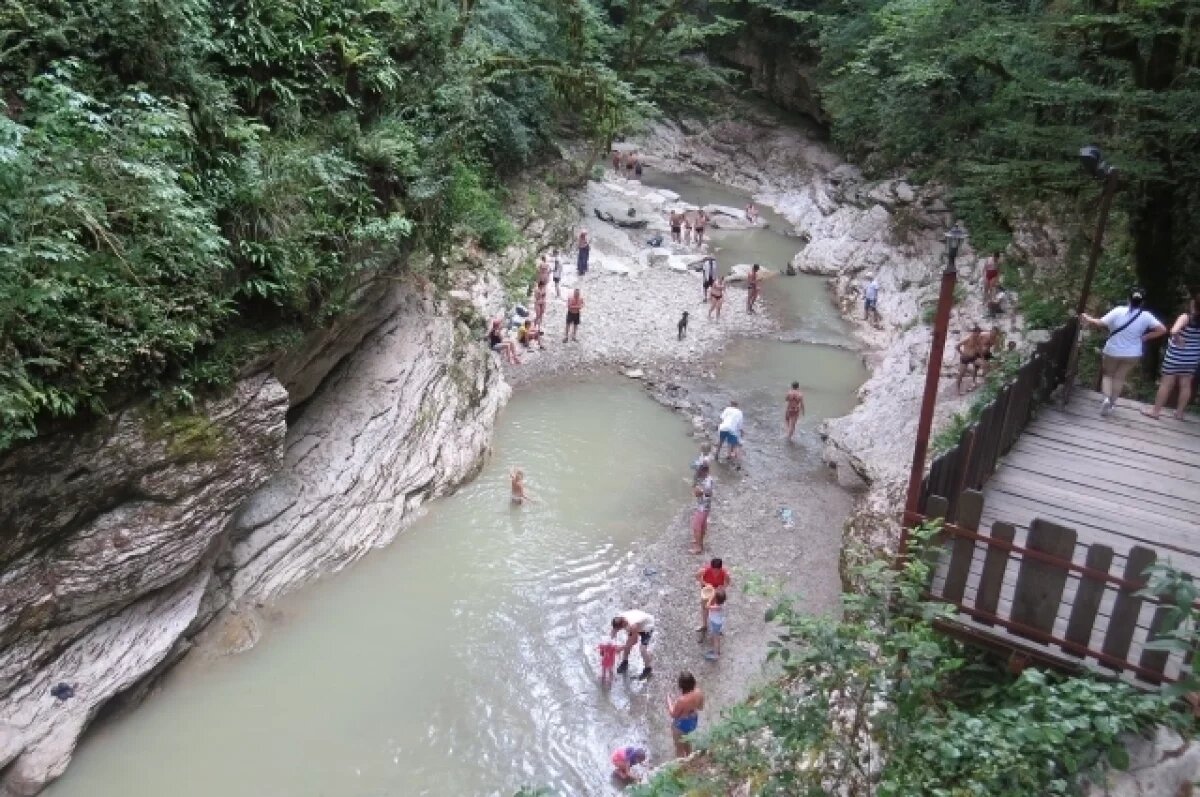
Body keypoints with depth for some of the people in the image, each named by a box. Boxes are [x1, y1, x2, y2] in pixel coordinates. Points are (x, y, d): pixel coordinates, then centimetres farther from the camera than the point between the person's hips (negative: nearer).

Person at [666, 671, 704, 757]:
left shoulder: (681, 700, -38)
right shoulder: (699, 693, -21)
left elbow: (673, 714, -21)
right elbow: (700, 707, -2)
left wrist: (669, 701, -8)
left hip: (681, 725, -6)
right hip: (693, 722, 6)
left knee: (679, 747, 21)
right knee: (687, 742, 33)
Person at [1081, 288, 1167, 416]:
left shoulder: (1118, 311, -17)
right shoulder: (1146, 316, -10)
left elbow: (1100, 323, -20)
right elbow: (1162, 330, -9)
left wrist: (1087, 319, -5)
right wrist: (1145, 337, -3)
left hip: (1112, 351, -1)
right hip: (1132, 354, 1)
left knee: (1107, 374, 18)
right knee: (1120, 378, 16)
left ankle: (1106, 398, -3)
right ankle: (1112, 402, 21)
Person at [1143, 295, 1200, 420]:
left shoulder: (1186, 317, -18)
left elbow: (1174, 331, -37)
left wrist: (1177, 338, -19)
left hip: (1175, 356, -5)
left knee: (1166, 383, 2)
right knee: (1186, 385, 12)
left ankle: (1155, 411, 8)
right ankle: (1180, 412, 19)